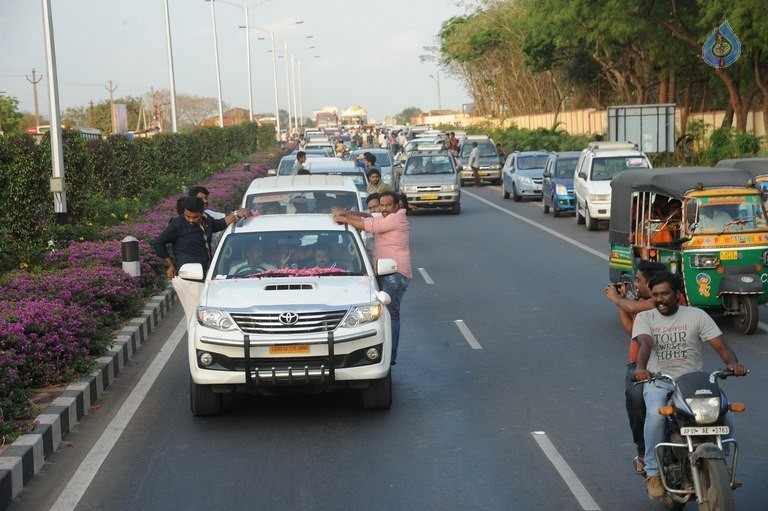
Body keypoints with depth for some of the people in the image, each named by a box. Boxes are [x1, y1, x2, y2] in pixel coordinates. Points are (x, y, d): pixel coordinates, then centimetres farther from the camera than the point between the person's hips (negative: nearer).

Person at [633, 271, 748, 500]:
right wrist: (640, 367, -37)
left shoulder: (696, 316, 6)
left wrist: (733, 362, -25)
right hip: (658, 381, -1)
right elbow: (645, 344, -14)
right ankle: (653, 473, -20)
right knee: (655, 414, -34)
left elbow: (721, 345, -2)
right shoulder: (644, 318, 6)